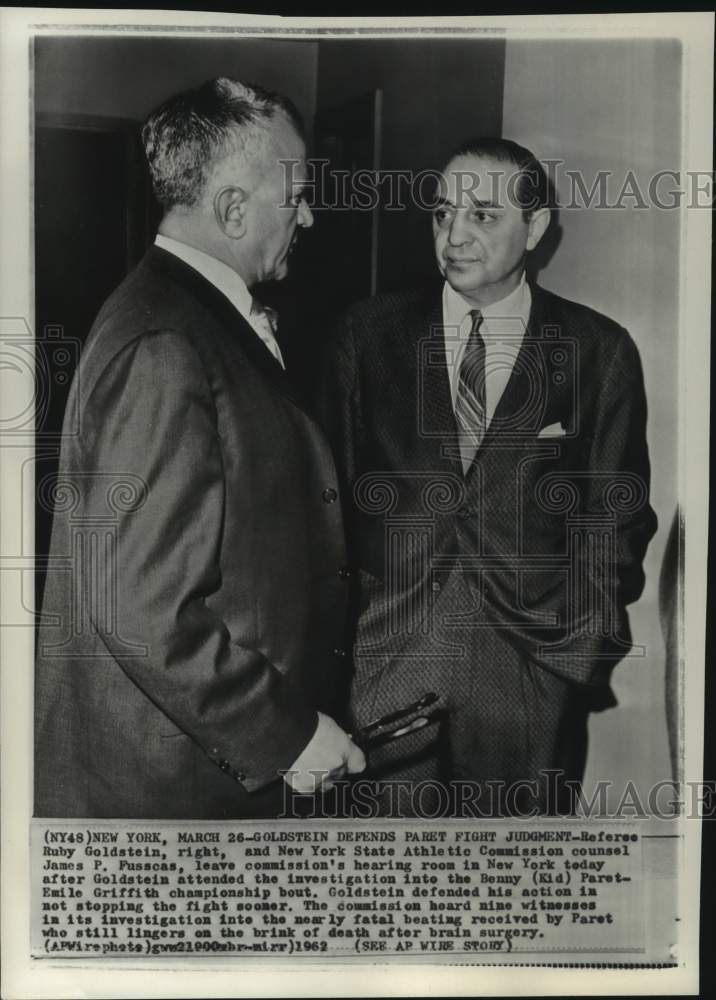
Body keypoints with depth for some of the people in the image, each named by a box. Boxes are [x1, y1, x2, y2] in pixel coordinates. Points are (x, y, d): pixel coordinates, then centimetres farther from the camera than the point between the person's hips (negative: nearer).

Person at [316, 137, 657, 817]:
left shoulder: (600, 352, 2)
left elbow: (615, 515, 5)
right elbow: (330, 491, 6)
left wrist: (586, 649, 1)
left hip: (533, 671, 0)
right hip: (382, 668, 1)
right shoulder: (366, 335, 5)